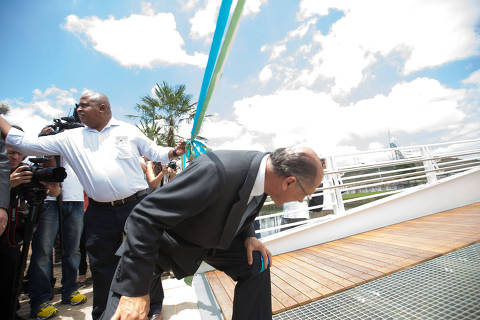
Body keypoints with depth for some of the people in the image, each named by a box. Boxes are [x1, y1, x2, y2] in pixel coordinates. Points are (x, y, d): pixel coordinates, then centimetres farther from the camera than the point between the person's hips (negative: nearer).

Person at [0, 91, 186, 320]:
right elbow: (27, 143, 14)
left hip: (136, 205, -2)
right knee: (102, 266, 17)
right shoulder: (71, 138, 12)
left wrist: (174, 152, -9)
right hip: (99, 213, 3)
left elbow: (154, 152, 6)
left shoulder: (128, 130, 5)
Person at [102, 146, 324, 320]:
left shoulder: (262, 174, -14)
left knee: (258, 265, 2)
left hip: (210, 238, 6)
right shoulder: (217, 171, -40)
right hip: (164, 239, -5)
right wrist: (136, 290, -27)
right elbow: (145, 217, -33)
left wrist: (249, 236, -6)